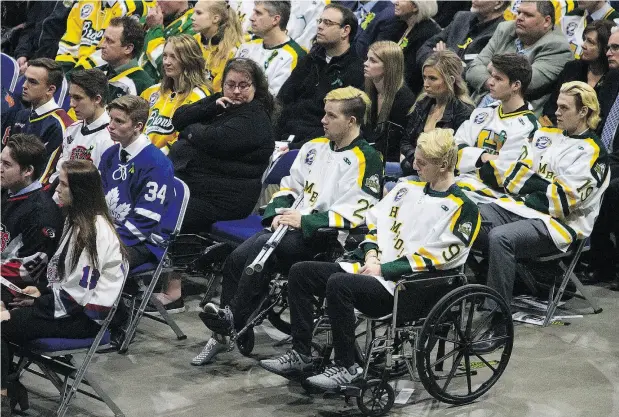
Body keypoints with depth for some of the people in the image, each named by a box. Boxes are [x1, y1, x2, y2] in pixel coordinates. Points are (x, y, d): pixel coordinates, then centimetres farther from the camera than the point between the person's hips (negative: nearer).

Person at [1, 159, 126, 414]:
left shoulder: (95, 230, -21)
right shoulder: (78, 221, 11)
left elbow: (78, 293, -21)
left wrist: (41, 300, -9)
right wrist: (42, 293, 3)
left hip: (87, 316, -10)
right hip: (69, 304, 10)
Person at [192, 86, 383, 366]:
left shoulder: (367, 160, -4)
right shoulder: (314, 148, 20)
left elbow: (352, 215, -13)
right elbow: (289, 187, 23)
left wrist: (303, 221, -16)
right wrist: (278, 214, 2)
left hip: (325, 238, -7)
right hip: (291, 227, 7)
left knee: (261, 247, -30)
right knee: (237, 258, -17)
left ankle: (232, 320, -25)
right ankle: (223, 333, -13)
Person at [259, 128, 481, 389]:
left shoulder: (462, 209, -7)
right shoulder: (408, 189, 17)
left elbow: (433, 259, -14)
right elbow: (376, 220, 21)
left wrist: (383, 270, -15)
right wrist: (371, 255, 1)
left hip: (404, 287, -9)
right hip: (373, 270, 9)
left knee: (338, 283, -33)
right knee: (300, 273, -3)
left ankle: (347, 367, -21)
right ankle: (301, 354, -2)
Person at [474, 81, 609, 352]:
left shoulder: (593, 153, -5)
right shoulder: (546, 135, 16)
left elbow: (565, 200, -14)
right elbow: (514, 180, 12)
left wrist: (532, 183, -4)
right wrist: (543, 184, -6)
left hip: (559, 224, -7)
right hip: (521, 208, 7)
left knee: (500, 238, -33)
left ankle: (498, 326, -31)